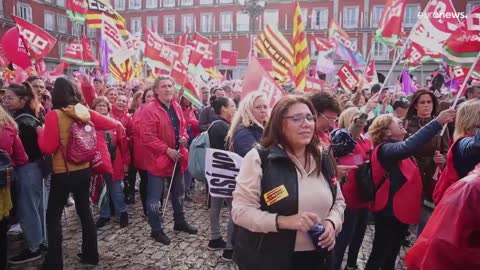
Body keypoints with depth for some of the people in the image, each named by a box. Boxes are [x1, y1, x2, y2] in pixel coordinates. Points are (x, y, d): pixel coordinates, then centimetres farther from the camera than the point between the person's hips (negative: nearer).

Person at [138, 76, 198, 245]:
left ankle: (180, 222, 39)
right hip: (158, 159, -7)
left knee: (178, 193, 21)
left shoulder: (177, 107, 7)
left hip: (177, 158, 7)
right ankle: (156, 230, 21)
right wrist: (167, 150, -23)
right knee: (155, 197, 6)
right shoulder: (149, 110, -16)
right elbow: (147, 137, -21)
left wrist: (184, 137, -5)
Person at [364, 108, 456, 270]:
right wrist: (437, 122, -40)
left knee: (391, 255, 22)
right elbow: (408, 146, -40)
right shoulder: (385, 149, -21)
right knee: (380, 255, 2)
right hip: (389, 211, -10)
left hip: (399, 210, 10)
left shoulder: (394, 149, 12)